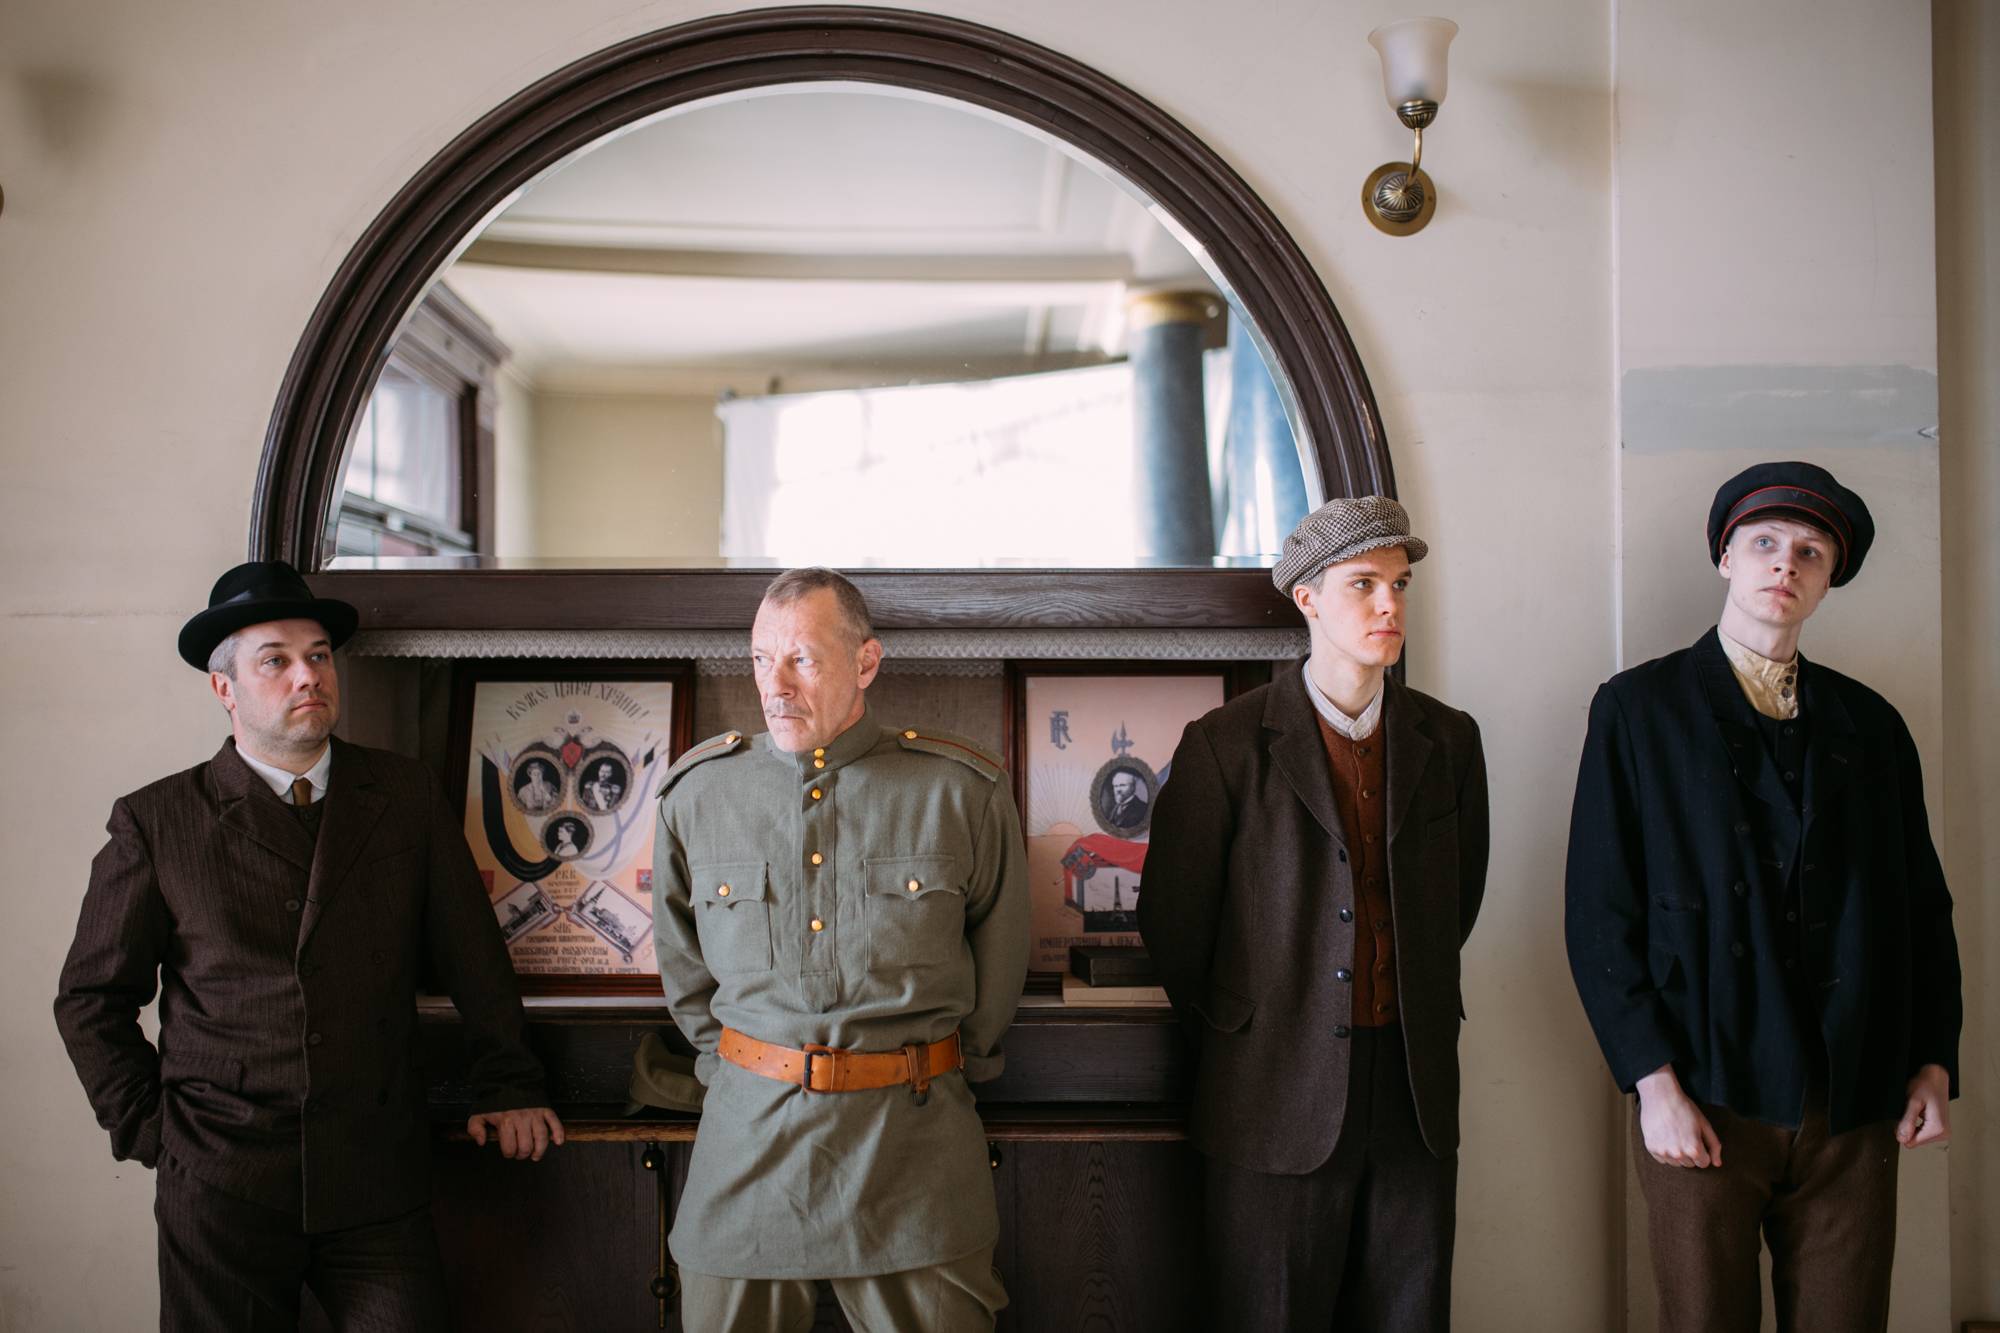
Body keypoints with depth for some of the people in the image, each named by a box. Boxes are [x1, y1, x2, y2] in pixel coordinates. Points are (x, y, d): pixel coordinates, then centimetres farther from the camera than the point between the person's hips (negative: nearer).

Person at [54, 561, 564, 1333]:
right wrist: (146, 1126, 2)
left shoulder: (406, 797, 7)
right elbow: (92, 998, 8)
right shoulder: (156, 821, 1)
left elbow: (474, 954, 10)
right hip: (219, 1187, -1)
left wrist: (507, 1085, 7)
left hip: (378, 1182, 1)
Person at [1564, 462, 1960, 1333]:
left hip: (1855, 1112, 3)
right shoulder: (1638, 710, 1)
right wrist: (1654, 1083, -10)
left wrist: (1935, 1062, 5)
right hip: (1706, 1103, -3)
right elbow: (1600, 911, -4)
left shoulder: (1871, 725, 12)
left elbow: (1924, 906, 15)